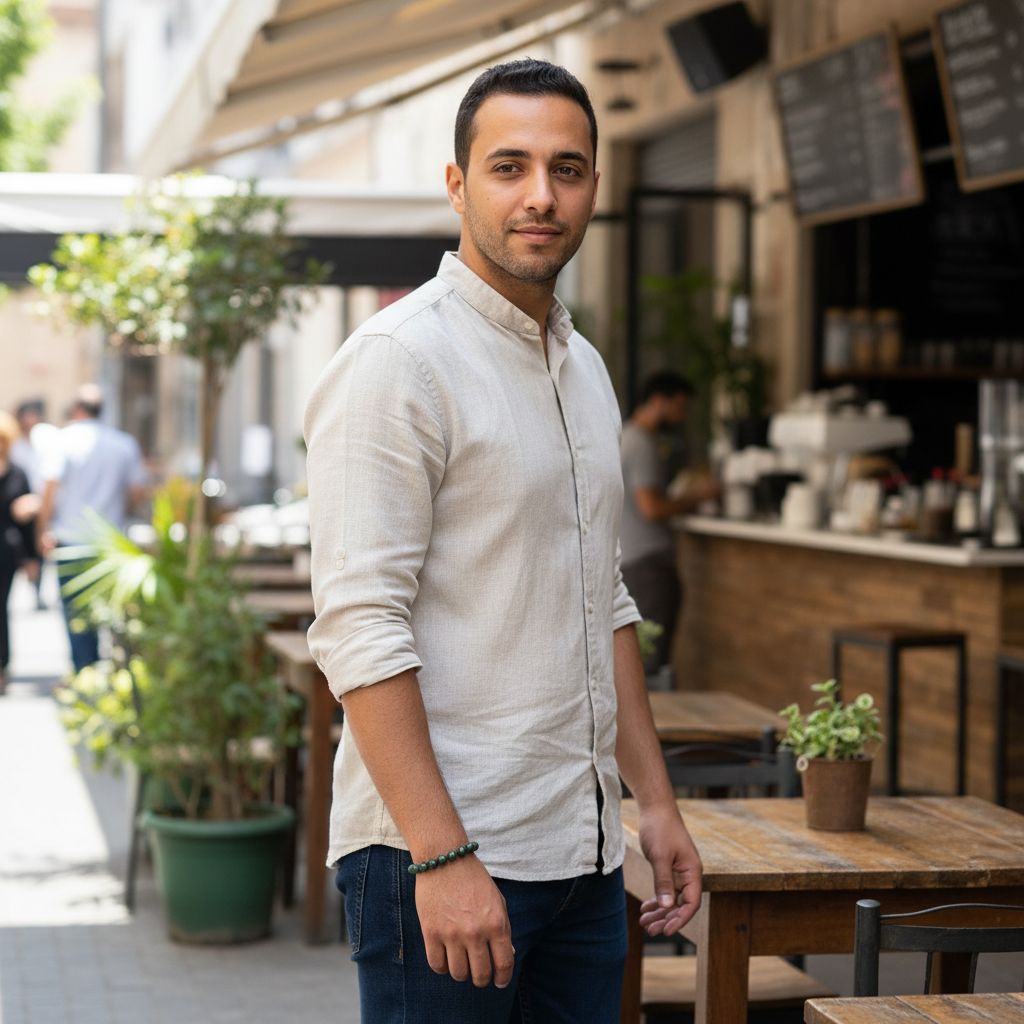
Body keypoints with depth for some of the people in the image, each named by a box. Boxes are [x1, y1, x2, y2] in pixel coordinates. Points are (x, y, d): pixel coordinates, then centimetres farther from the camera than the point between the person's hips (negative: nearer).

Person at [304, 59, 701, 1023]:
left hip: (581, 853, 8)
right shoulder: (398, 359, -11)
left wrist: (655, 799, 16)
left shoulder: (584, 367, 15)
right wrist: (441, 856, -22)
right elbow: (360, 626, -18)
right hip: (438, 855, -8)